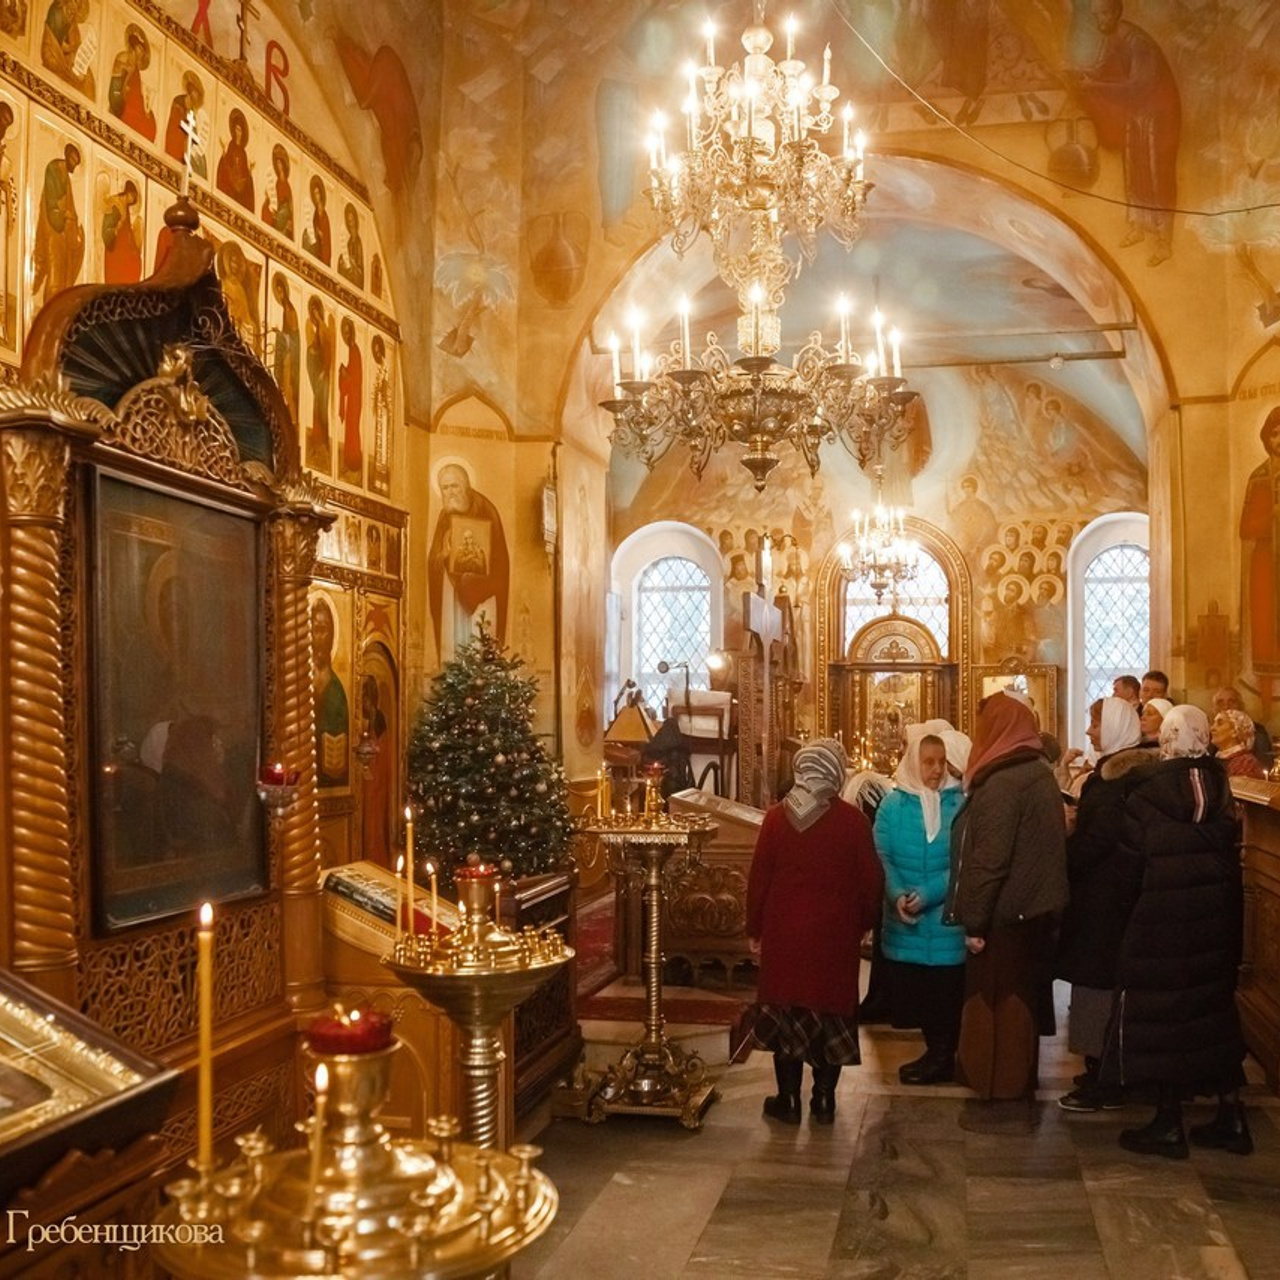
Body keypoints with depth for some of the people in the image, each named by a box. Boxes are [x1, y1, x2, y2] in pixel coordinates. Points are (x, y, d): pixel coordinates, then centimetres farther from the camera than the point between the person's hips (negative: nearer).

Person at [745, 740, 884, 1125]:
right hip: (836, 935, 0)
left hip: (784, 933, 0)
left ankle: (788, 1100, 17)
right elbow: (871, 881, -4)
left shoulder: (777, 817, -7)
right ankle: (823, 1101, 19)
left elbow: (758, 878, -4)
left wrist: (755, 930, 8)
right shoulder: (852, 820, -9)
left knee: (787, 1010, 10)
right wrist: (861, 924, 13)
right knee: (831, 1012, 12)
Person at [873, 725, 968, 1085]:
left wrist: (929, 894, -20)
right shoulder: (892, 805, 2)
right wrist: (898, 896, -18)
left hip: (947, 919, -2)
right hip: (905, 922, 3)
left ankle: (941, 1058, 22)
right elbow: (882, 858, -1)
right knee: (912, 992, 9)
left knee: (946, 991, 3)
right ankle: (937, 1052, 28)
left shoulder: (959, 804, -5)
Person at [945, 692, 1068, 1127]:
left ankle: (994, 1097, 14)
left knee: (991, 1006, 4)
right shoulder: (1041, 774, 7)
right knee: (1022, 1004, 16)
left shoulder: (1000, 784, -20)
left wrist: (974, 921, -17)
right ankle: (1021, 1095, 27)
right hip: (1035, 911, 8)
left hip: (1004, 915, -8)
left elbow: (988, 860, -23)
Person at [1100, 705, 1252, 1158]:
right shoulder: (1220, 787, -2)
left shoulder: (1148, 793, -14)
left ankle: (1169, 1124, 13)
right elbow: (1230, 853, 5)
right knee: (1215, 1008, 17)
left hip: (1162, 920, -5)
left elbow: (1130, 857, -7)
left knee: (1161, 1015, 6)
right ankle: (1231, 1116, 23)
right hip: (1217, 918, 5)